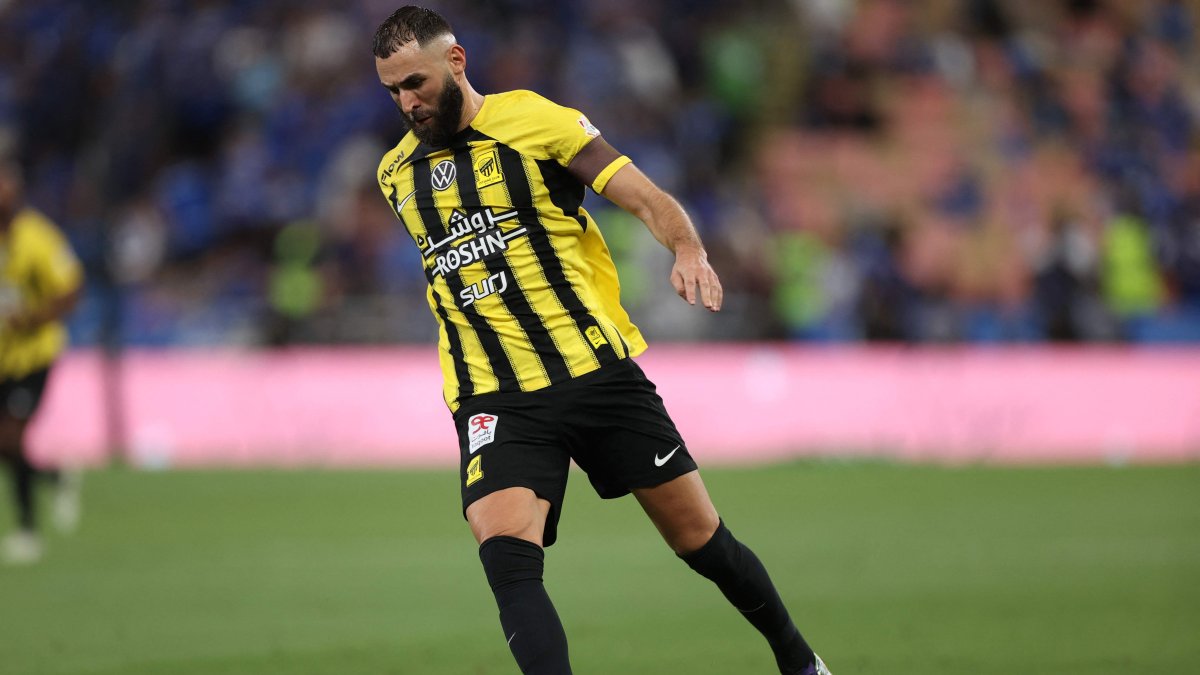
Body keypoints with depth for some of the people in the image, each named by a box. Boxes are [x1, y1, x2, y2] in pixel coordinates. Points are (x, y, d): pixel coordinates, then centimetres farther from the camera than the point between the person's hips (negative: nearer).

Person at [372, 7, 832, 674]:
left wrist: (688, 249, -27)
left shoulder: (537, 121, -3)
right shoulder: (397, 174, 11)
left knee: (700, 538, 6)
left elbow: (647, 199, -8)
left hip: (598, 371, -2)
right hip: (494, 402, 2)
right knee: (505, 553, -25)